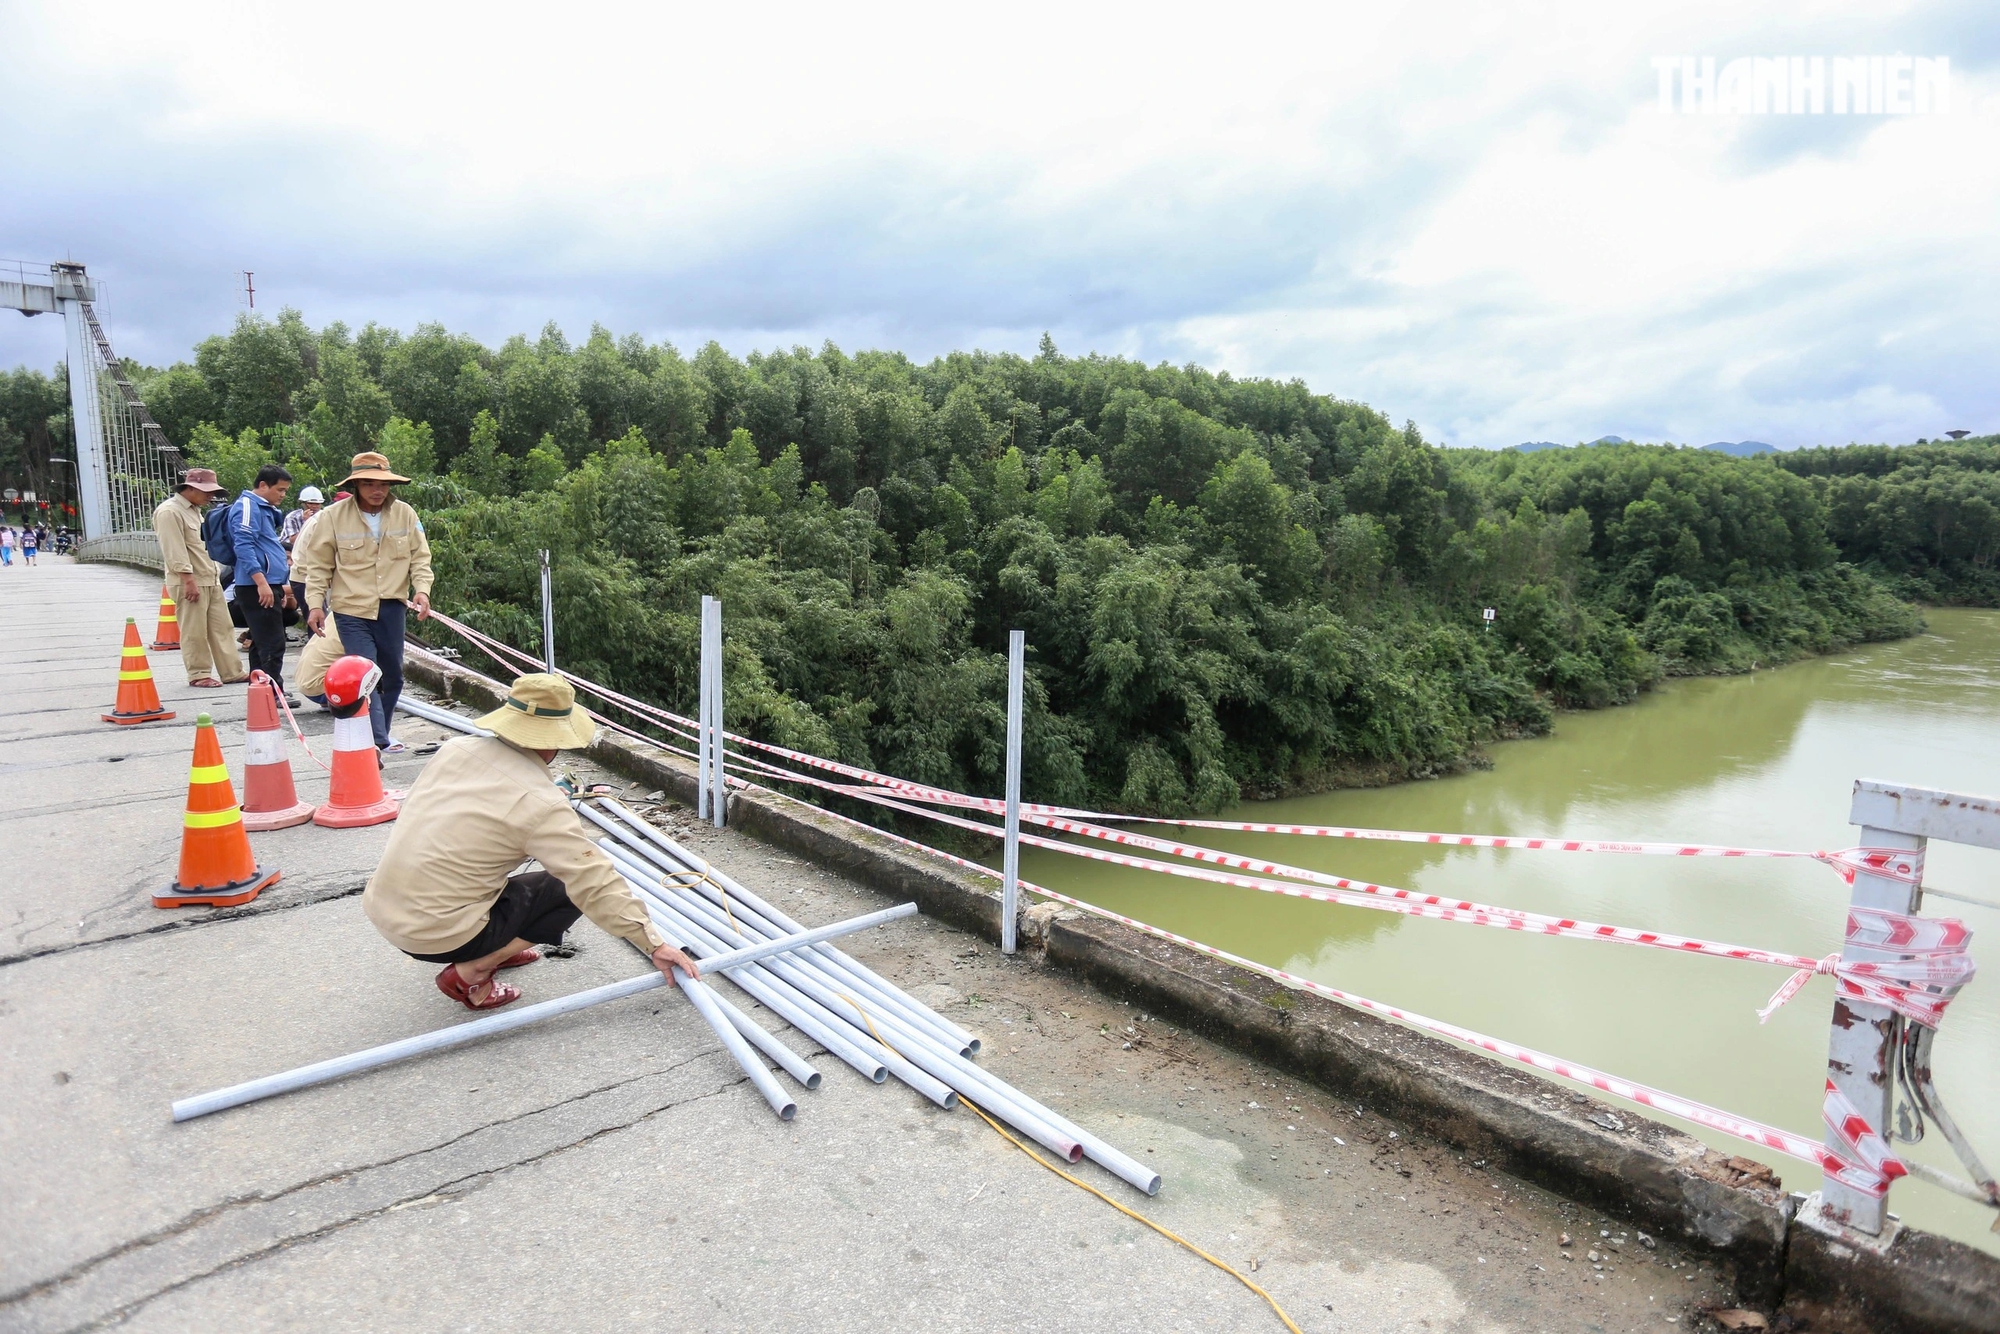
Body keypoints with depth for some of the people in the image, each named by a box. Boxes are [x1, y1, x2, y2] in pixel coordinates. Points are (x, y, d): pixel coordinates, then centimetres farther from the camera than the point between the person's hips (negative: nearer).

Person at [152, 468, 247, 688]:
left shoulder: (194, 510, 18)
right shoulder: (169, 512, -13)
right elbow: (174, 551, -19)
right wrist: (188, 580, -22)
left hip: (210, 580, 9)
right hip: (189, 582, -9)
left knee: (221, 628, 9)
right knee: (194, 632, -2)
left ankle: (232, 672, 12)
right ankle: (199, 675, 6)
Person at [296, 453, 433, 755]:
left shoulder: (405, 514, 1)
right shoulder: (333, 516, -4)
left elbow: (420, 557, 7)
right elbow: (318, 565, 1)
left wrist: (422, 589, -9)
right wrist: (315, 603, -6)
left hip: (392, 608, 3)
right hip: (352, 609, -3)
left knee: (392, 676, 13)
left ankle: (380, 733, 31)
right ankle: (378, 741, -13)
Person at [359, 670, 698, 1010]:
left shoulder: (454, 748, -1)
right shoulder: (541, 804, -18)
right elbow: (596, 884, -17)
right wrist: (654, 944, -10)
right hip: (437, 936, -7)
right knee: (567, 891, 5)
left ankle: (494, 950, 22)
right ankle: (471, 973, -1)